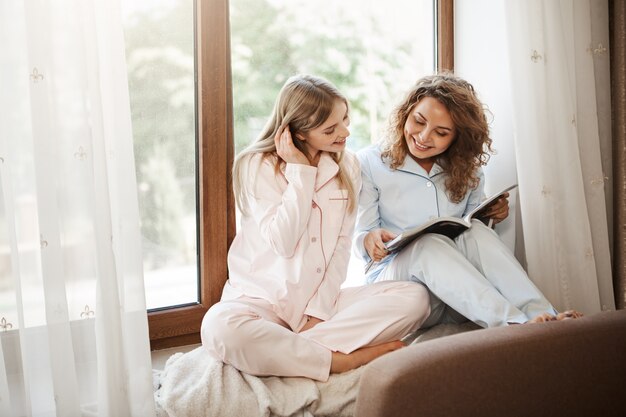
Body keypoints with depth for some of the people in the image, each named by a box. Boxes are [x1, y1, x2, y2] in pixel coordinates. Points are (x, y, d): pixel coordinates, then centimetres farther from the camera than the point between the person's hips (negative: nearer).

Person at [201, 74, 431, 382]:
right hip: (263, 299, -3)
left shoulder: (348, 166, 7)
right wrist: (301, 171, -14)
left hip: (323, 300, 4)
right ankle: (343, 361, -24)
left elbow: (342, 245, 3)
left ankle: (291, 349, -24)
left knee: (415, 298, -19)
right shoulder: (256, 166, -6)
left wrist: (320, 308, -9)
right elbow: (283, 243, -17)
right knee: (219, 327, -37)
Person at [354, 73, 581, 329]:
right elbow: (358, 237, -3)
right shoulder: (369, 163, 1)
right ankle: (516, 325, -49)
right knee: (427, 244, -34)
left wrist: (493, 215, -8)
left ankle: (544, 317, -39)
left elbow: (470, 232, 13)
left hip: (460, 293, 3)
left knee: (475, 232, -27)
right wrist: (369, 241, -26)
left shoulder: (467, 169, 12)